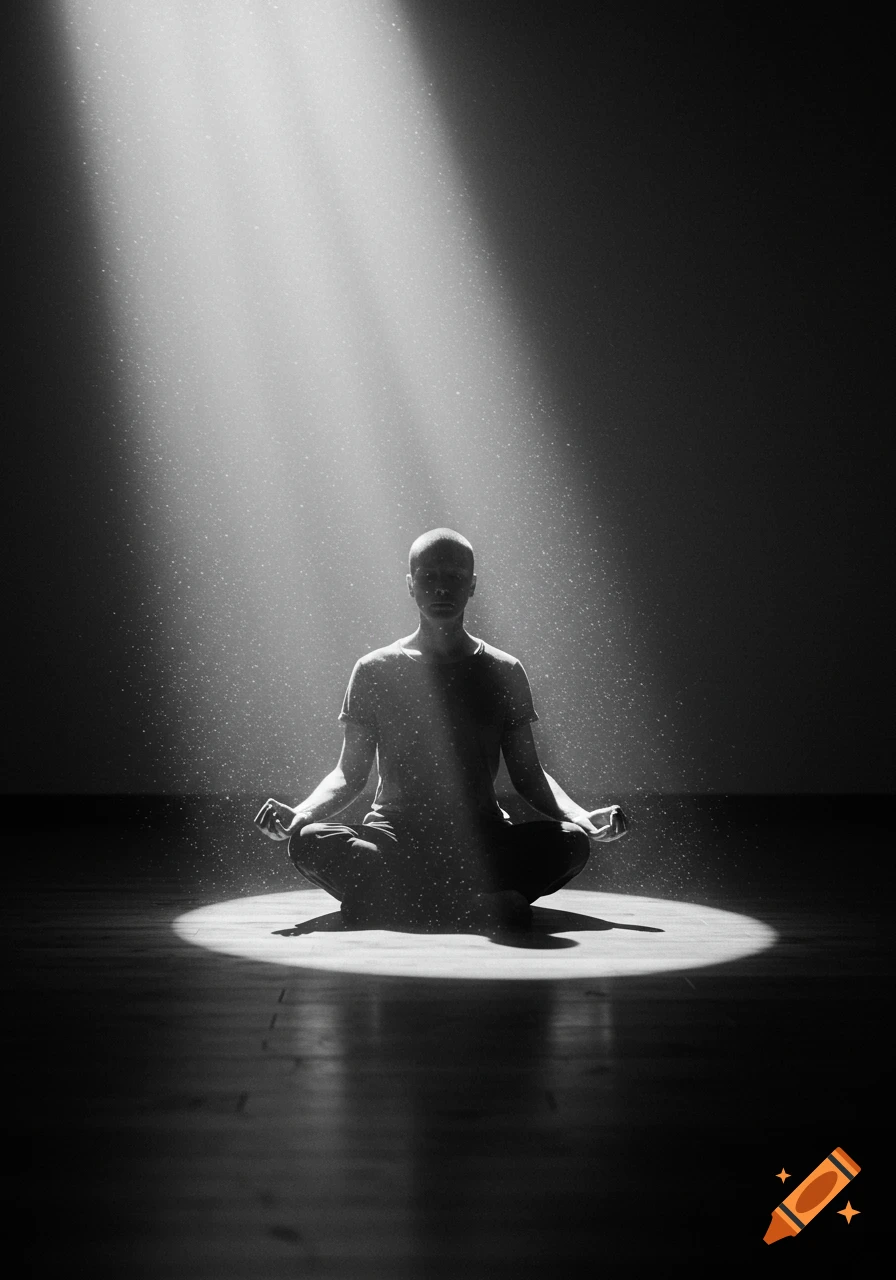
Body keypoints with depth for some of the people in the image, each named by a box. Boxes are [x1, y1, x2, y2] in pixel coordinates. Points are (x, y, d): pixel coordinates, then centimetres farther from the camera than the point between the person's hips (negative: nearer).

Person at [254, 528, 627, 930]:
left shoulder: (502, 671, 10)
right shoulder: (375, 670, 7)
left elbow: (528, 774, 12)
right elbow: (350, 773, 8)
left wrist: (582, 818, -7)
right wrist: (302, 813, -12)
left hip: (481, 841, 1)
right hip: (394, 838, -1)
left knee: (571, 842, -27)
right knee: (310, 841, -30)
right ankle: (486, 906, -32)